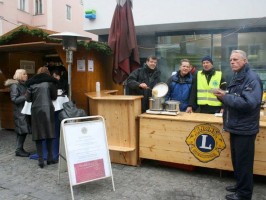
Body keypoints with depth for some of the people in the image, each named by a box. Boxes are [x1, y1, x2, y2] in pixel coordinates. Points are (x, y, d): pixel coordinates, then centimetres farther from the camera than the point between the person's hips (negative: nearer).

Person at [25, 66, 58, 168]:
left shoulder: (32, 83, 8)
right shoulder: (50, 82, 4)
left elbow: (28, 98, 8)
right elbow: (54, 96, 7)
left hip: (36, 110, 2)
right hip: (47, 109, -1)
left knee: (38, 134, 5)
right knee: (49, 133, 7)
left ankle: (40, 160, 6)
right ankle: (50, 158, 12)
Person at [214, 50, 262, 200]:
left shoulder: (252, 78, -17)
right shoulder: (237, 77, 13)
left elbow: (249, 103, -29)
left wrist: (225, 97, -23)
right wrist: (223, 96, -1)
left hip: (244, 129, -9)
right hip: (236, 127, 9)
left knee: (244, 162, 3)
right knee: (237, 159, 20)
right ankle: (240, 185, 36)